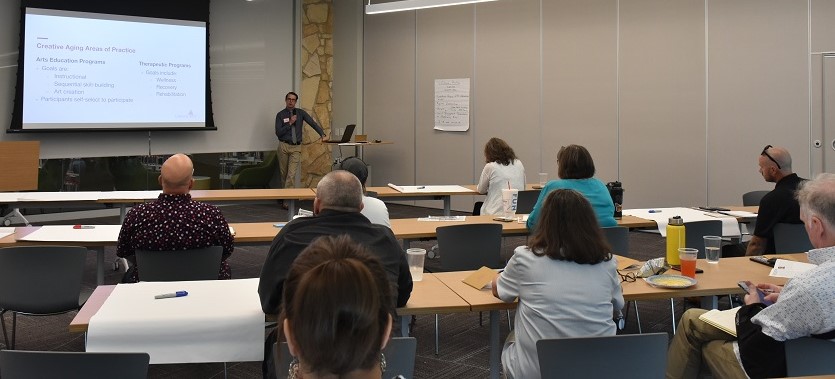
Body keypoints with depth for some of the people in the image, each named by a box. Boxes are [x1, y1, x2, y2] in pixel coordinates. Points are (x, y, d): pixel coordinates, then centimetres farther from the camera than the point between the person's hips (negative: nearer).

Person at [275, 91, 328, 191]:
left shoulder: (301, 113, 5)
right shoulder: (280, 115, 1)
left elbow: (313, 123, 3)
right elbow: (278, 133, -6)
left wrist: (323, 135, -10)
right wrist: (290, 123, -14)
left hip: (296, 147, 0)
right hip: (284, 146, 0)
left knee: (292, 174, -10)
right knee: (283, 173, 9)